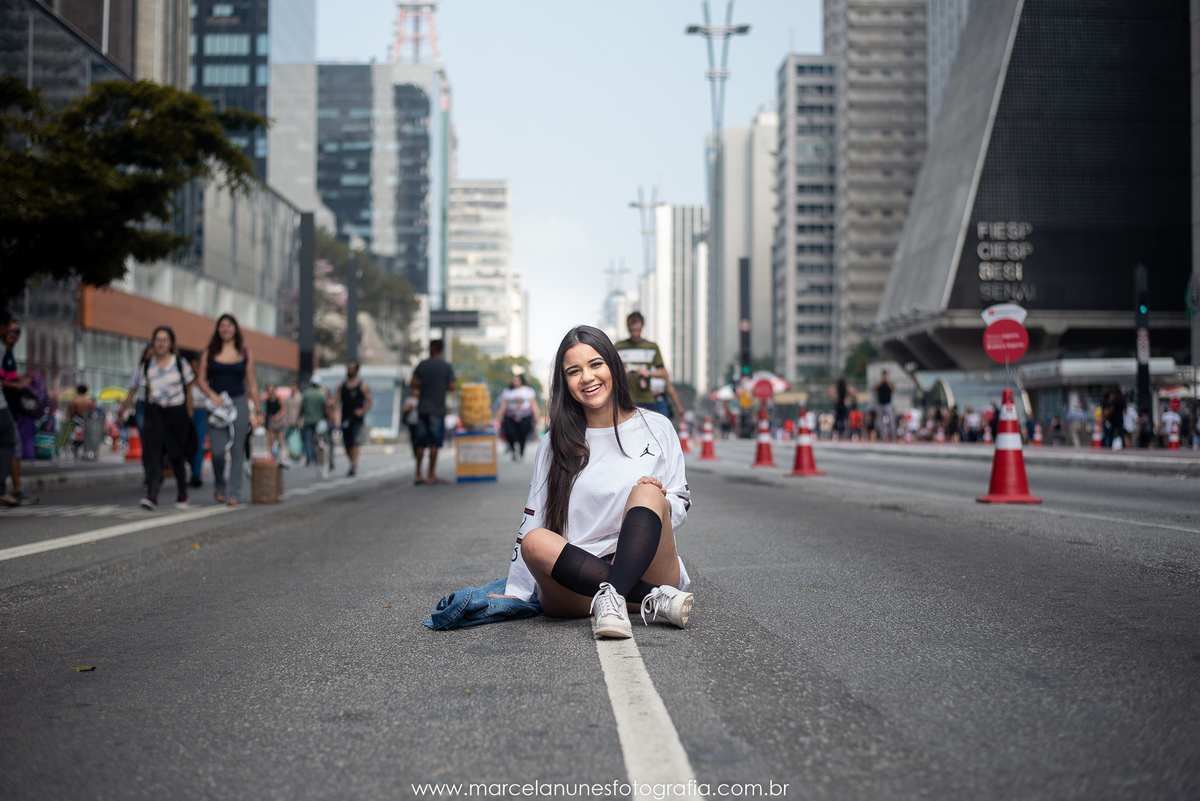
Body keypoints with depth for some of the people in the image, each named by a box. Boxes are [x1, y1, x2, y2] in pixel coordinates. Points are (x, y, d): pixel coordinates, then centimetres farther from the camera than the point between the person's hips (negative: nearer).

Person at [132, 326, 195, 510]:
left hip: (177, 412, -1)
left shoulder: (180, 364, 2)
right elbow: (143, 392, 16)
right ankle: (152, 495, -22)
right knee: (153, 453, -15)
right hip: (155, 413, 1)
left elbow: (188, 391, 7)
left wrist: (189, 415, 5)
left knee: (176, 456, 6)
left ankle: (182, 493, 25)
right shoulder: (147, 366, 6)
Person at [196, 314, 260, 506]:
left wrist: (257, 411, 6)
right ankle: (219, 485, 17)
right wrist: (211, 394, -11)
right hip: (217, 404, 0)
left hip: (239, 403, 0)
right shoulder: (209, 353, 9)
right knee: (218, 450, -9)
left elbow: (252, 383, 10)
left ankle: (234, 493, 4)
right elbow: (201, 379, 8)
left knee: (237, 449, -3)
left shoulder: (245, 353, 9)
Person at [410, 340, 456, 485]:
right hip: (438, 409, -3)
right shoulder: (447, 367, -3)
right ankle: (431, 476, -2)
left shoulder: (422, 365, 3)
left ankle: (418, 475, 7)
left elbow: (413, 384, -1)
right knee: (434, 443, -1)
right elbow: (451, 387, -7)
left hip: (422, 407, 3)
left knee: (420, 443, 7)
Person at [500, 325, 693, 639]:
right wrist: (515, 595, 2)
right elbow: (532, 521, 10)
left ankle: (613, 598, -46)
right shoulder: (555, 444, 12)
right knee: (535, 542, -30)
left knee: (647, 493, -26)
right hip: (575, 575, 1)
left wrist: (660, 502, -13)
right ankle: (656, 600, -35)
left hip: (644, 565, -1)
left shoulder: (656, 428, 11)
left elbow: (681, 503, 12)